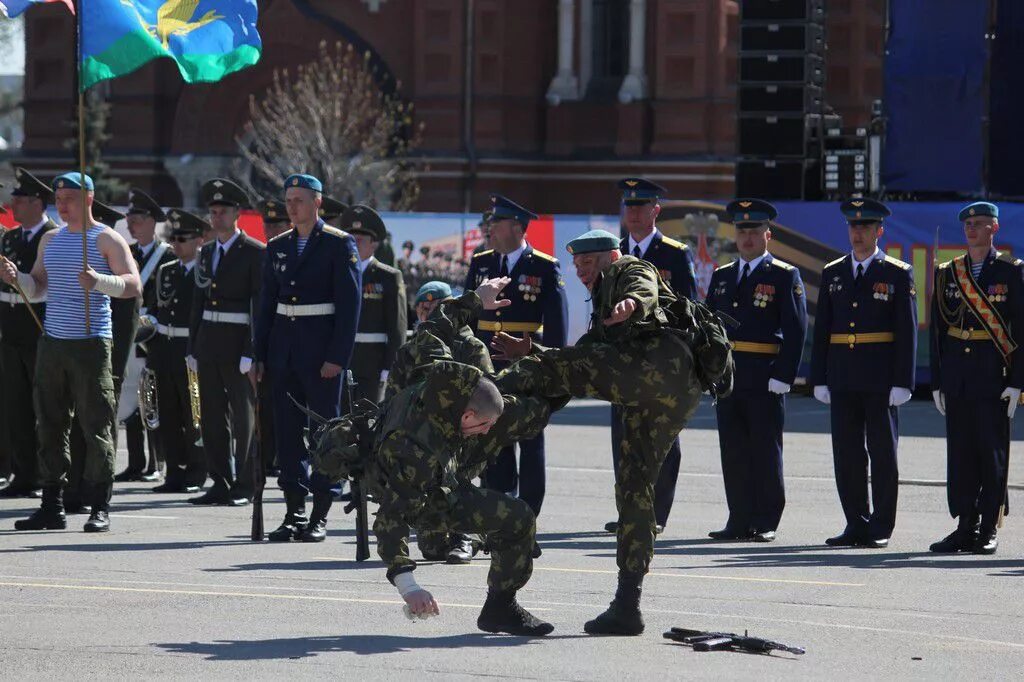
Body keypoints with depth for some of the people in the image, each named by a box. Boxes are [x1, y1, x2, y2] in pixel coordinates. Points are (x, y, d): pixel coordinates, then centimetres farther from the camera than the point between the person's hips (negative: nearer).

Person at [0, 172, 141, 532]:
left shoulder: (107, 240, -2)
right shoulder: (50, 239, 17)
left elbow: (133, 285, -11)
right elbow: (38, 286, 18)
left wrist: (99, 280, -28)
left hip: (90, 343, -6)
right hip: (53, 341, 6)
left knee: (96, 428, -4)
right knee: (49, 427, 5)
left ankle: (100, 508, -1)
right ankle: (51, 507, 10)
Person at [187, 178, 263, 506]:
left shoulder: (254, 252, -6)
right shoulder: (206, 252, 14)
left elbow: (260, 306, -10)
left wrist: (252, 353, -16)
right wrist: (192, 348, 12)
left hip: (238, 344, -6)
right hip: (208, 342, 6)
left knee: (244, 417, -1)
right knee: (212, 417, 8)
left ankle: (244, 487, 2)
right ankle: (220, 484, 14)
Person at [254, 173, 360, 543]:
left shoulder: (339, 244, -3)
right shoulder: (277, 247, 12)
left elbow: (350, 304, -8)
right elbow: (268, 303, 14)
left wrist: (337, 357, -14)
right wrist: (261, 355, 8)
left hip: (321, 349, -5)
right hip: (284, 351, 5)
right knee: (288, 430, 5)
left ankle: (320, 515, 2)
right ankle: (294, 512, 9)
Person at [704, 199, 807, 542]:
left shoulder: (785, 276, -1)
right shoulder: (722, 276, 15)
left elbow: (796, 331, -7)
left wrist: (782, 376, -14)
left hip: (765, 381, -5)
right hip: (727, 378, 5)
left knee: (765, 452, 0)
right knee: (733, 452, 6)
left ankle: (766, 523, 4)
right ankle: (739, 520, 11)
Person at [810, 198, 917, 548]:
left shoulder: (898, 274, 1)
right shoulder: (832, 273, 12)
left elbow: (907, 332, -3)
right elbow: (821, 330, 11)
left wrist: (902, 383, -9)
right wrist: (819, 379, 5)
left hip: (881, 379, -4)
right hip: (843, 380, 4)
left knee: (883, 452, 0)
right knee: (846, 453, 4)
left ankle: (881, 528, 4)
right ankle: (856, 524, 11)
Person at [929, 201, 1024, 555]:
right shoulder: (947, 273, 12)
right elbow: (937, 330, 12)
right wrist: (937, 381, 7)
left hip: (993, 374, -4)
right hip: (956, 373, 4)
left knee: (992, 452, -3)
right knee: (960, 451, 4)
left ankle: (989, 531, 2)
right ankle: (965, 526, 9)